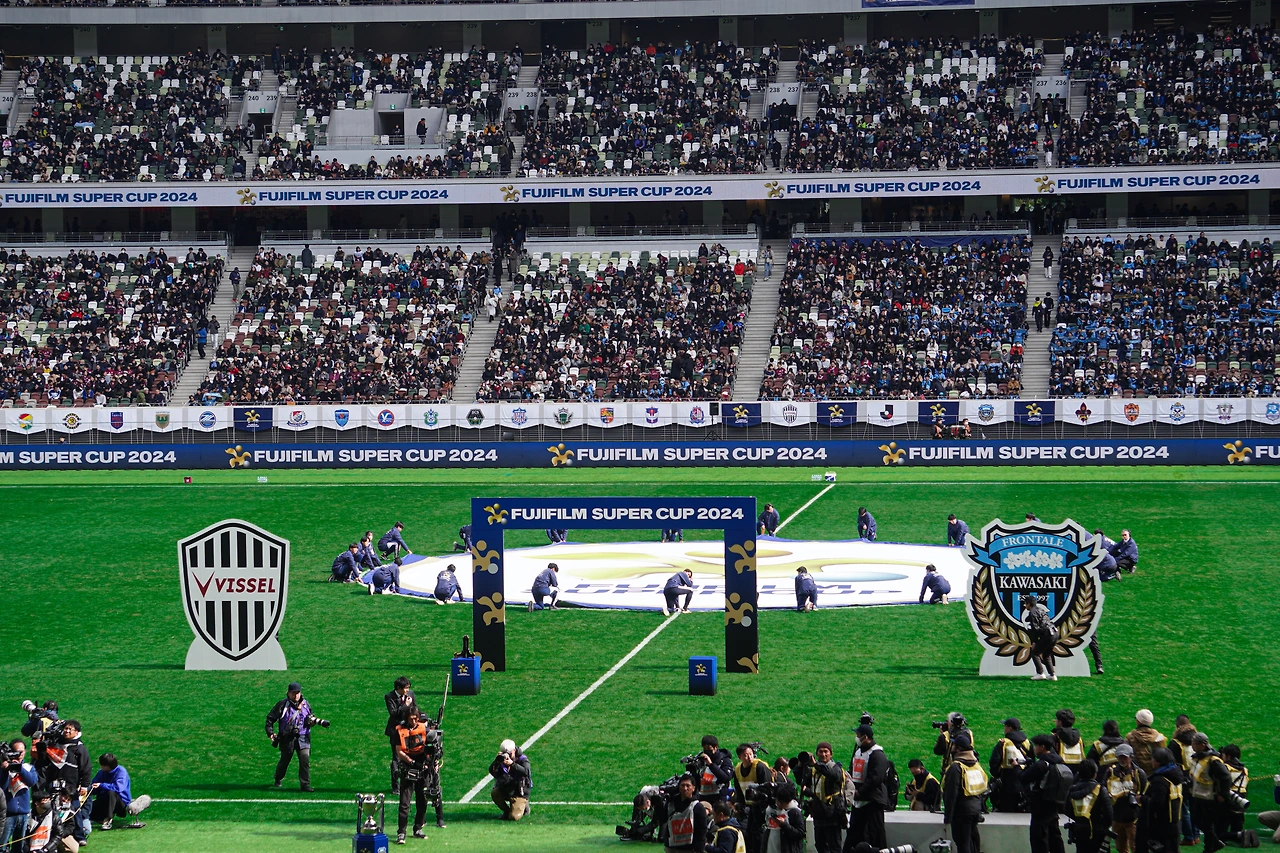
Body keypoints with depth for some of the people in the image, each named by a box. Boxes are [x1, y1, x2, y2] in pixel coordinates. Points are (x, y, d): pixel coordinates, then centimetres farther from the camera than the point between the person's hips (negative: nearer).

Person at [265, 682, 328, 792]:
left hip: (302, 738, 2)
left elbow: (311, 719, 22)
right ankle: (278, 780, 39)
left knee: (305, 761, -10)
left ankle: (305, 784, -6)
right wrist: (270, 732, -11)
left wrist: (320, 722, 6)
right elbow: (270, 718, -2)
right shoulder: (283, 705, -6)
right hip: (287, 738, -2)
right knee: (284, 760, 13)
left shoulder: (305, 704, 7)